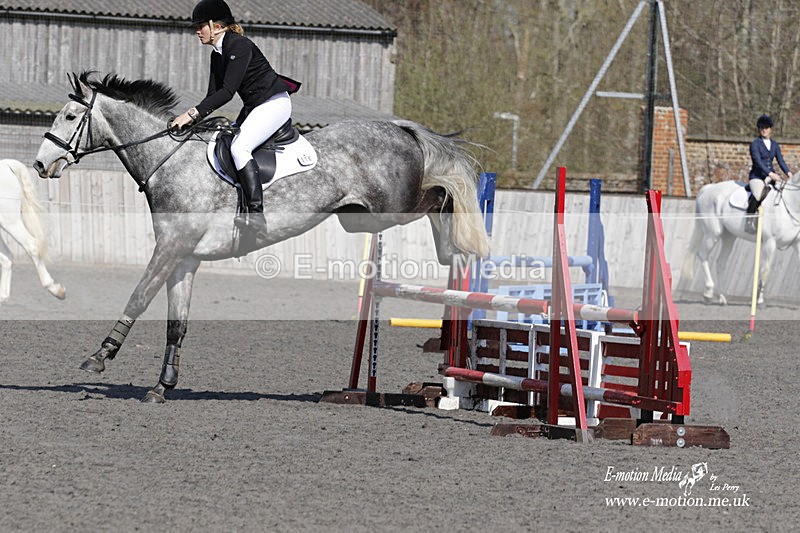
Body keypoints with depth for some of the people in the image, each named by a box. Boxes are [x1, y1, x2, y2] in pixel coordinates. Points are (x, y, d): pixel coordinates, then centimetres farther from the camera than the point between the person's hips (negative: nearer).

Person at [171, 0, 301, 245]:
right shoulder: (217, 55, 10)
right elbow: (214, 95, 11)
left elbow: (227, 91, -26)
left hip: (274, 103, -11)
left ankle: (256, 215, -33)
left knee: (239, 147, -26)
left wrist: (193, 114, -29)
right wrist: (190, 118, -3)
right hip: (253, 106, 11)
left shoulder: (239, 46, -19)